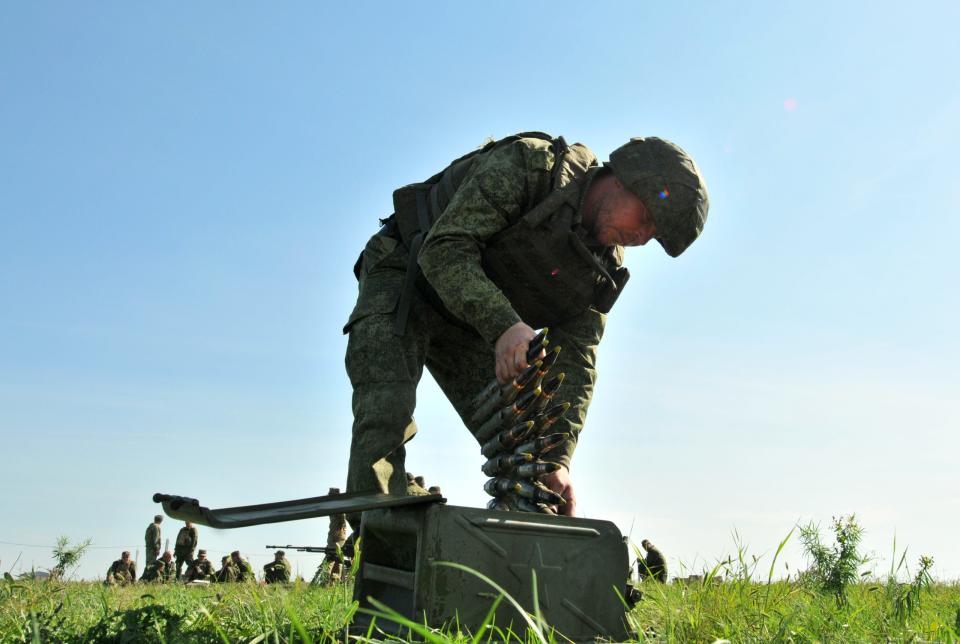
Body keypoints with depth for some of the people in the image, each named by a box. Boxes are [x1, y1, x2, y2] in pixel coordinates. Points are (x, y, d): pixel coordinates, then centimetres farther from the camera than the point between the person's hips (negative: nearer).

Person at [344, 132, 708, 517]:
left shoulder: (606, 265, -5)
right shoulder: (530, 165, -24)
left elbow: (575, 360, -8)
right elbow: (444, 248, -33)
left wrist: (558, 459, -21)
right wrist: (503, 325, -49)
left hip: (473, 328, 6)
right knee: (387, 415, -26)